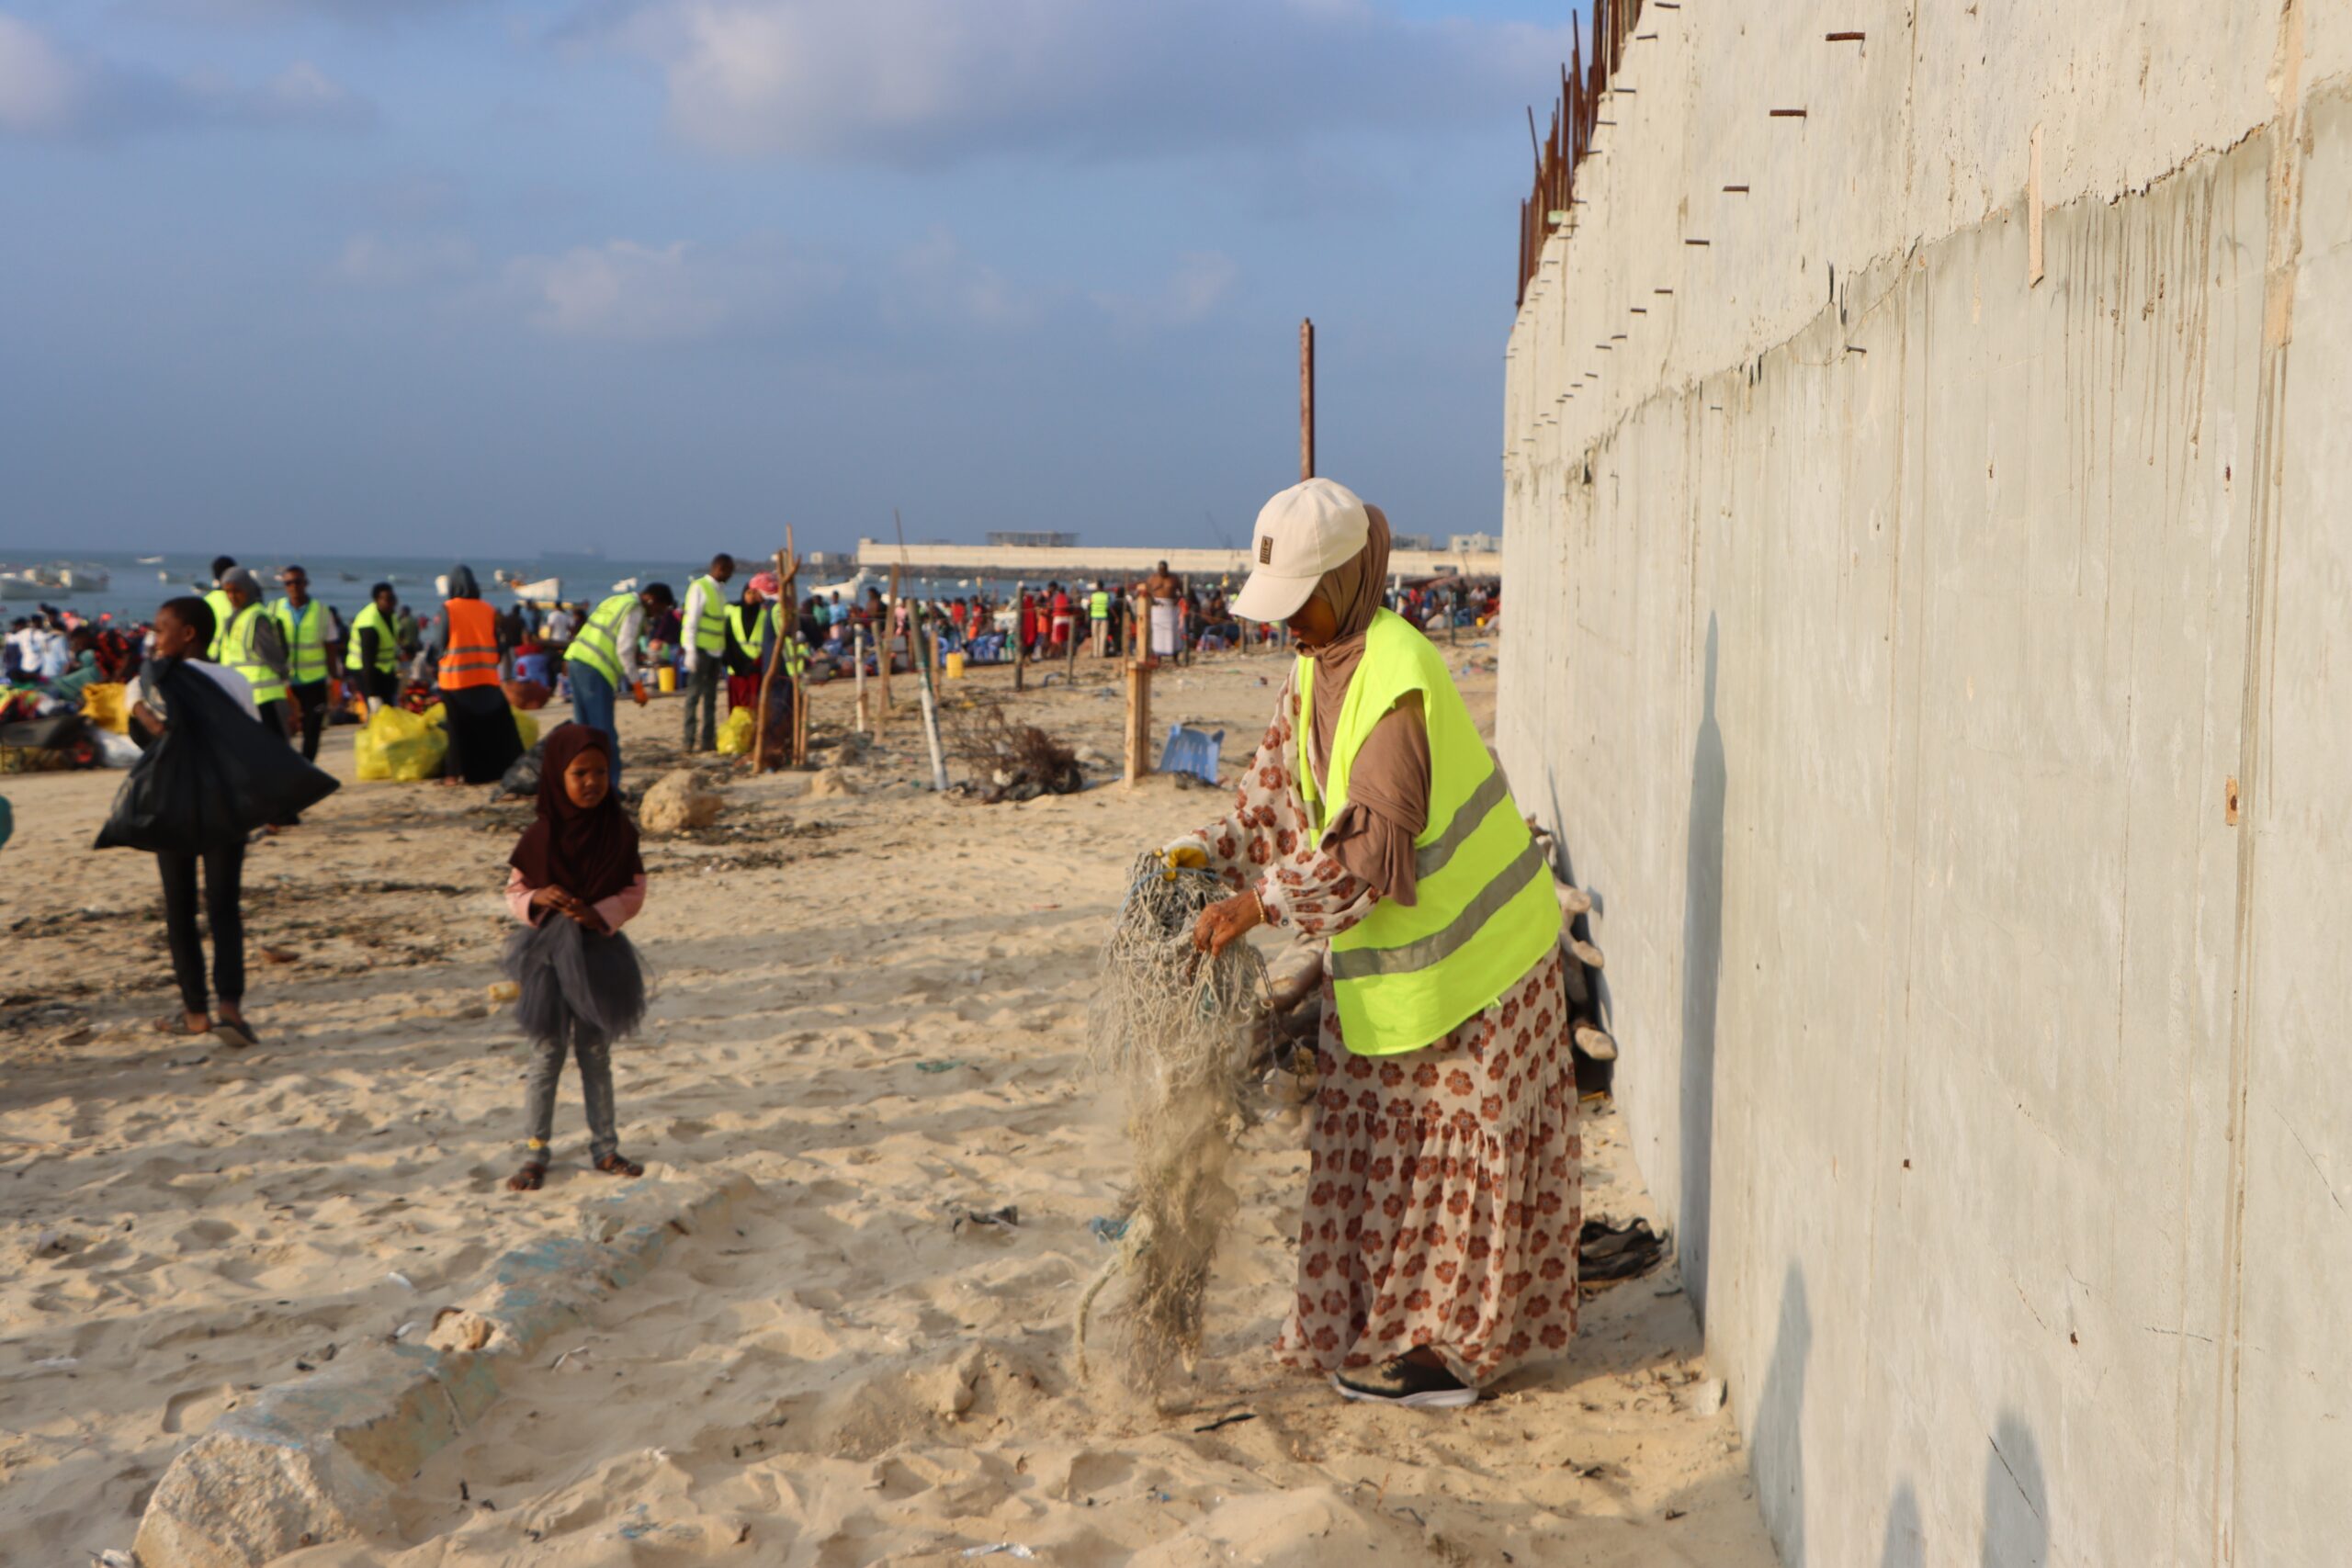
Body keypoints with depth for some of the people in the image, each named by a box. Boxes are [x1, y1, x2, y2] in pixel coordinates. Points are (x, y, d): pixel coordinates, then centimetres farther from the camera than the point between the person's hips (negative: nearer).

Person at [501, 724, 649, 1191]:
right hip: (549, 954, -1)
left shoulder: (619, 831, -4)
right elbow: (515, 891, 1)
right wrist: (537, 899, -21)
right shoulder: (538, 836, -6)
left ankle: (604, 1147, 21)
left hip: (599, 954, 1)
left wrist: (600, 914, -18)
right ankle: (534, 1155, 11)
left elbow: (635, 891, -1)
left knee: (596, 1055, 11)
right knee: (546, 1056, 4)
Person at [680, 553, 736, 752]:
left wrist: (724, 654, 15)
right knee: (694, 695, -5)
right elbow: (691, 622, -12)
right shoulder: (699, 588, -8)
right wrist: (691, 651, -17)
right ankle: (688, 740, -4)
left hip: (716, 651, 8)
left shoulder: (720, 590, 15)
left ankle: (708, 739, 12)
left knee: (710, 697, 9)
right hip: (701, 649, -8)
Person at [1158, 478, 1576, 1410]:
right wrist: (1212, 852, -6)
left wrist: (1258, 904, -27)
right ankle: (1390, 1320, 28)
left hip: (1463, 943, -9)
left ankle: (1449, 1346, 11)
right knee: (1382, 1139, 15)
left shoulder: (1397, 680, -26)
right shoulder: (1317, 669, 4)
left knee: (1451, 1143, 1)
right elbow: (1280, 793, 10)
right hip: (1392, 947, 9)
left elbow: (1371, 850, -29)